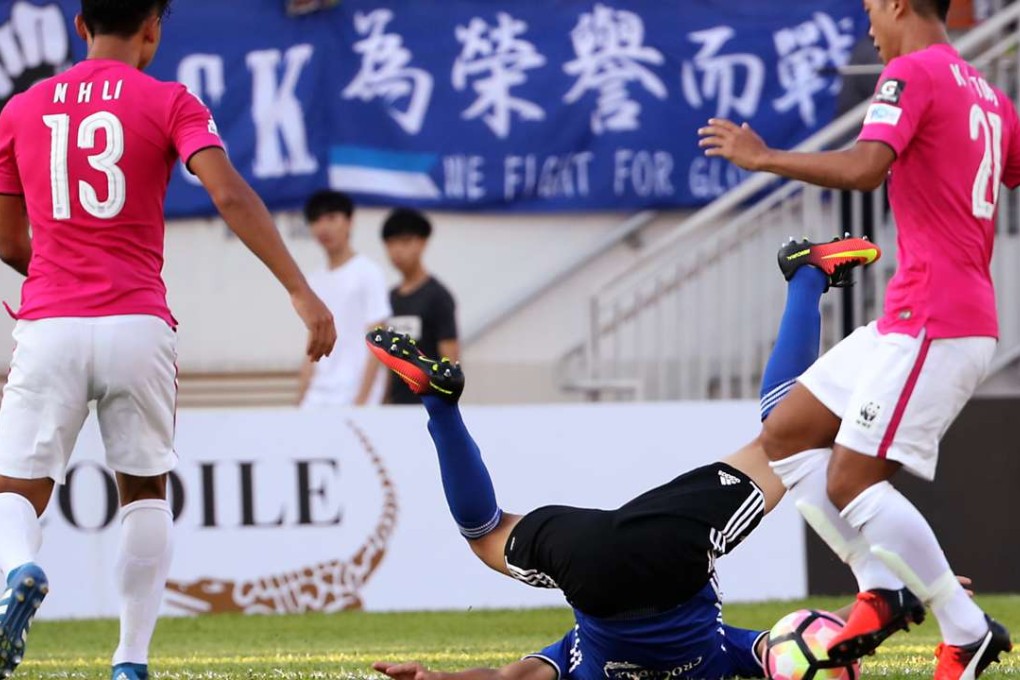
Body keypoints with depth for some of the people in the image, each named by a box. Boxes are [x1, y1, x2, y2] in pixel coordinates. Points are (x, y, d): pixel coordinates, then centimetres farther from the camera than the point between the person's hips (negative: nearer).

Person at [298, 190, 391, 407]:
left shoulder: (367, 273, -3)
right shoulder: (315, 281, 15)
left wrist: (361, 400, -15)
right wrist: (301, 401, 12)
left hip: (354, 397, -6)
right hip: (316, 400, 6)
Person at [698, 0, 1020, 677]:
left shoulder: (912, 74, -10)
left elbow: (864, 169, -25)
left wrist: (764, 158, -15)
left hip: (932, 324, -10)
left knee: (853, 483, -11)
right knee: (785, 437, 11)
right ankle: (883, 592, 5)